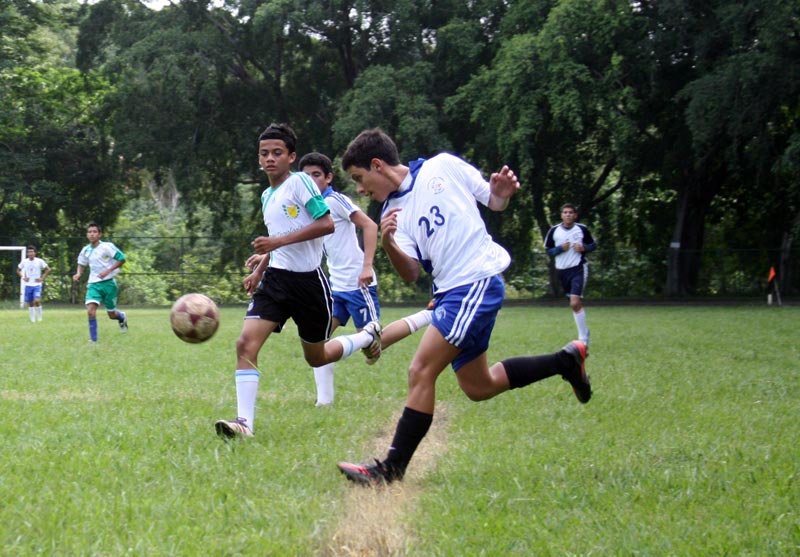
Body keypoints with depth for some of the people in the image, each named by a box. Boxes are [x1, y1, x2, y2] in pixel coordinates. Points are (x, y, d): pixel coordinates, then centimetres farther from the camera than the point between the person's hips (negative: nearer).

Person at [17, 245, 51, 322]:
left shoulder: (39, 261, -5)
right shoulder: (24, 262, 2)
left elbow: (48, 269, 3)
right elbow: (18, 270, 17)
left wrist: (42, 278, -5)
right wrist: (23, 277, 3)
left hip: (37, 285, -3)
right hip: (28, 285, 3)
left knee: (37, 301, -19)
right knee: (30, 303, 4)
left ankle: (39, 316, 1)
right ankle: (33, 319, 16)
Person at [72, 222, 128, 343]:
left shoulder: (107, 247, -11)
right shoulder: (85, 250, 5)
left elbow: (122, 259, -11)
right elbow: (82, 264, 23)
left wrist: (108, 271, -19)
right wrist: (78, 274, 2)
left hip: (109, 283, -3)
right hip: (94, 284, 3)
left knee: (111, 314, 7)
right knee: (90, 310, -19)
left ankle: (122, 317, 45)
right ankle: (93, 341, -14)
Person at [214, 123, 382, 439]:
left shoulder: (300, 182, -11)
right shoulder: (267, 196, 14)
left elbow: (326, 224, -19)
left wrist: (278, 242, -23)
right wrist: (258, 272, 16)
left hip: (309, 280, -6)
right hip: (276, 279, 6)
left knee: (316, 358, 11)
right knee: (246, 344, -16)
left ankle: (368, 335, 39)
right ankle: (244, 423, -18)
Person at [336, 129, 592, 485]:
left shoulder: (443, 167, -2)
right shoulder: (393, 213, 11)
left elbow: (493, 202, 8)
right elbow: (410, 274, -1)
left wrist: (502, 194, -15)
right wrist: (387, 244, -21)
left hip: (478, 280, -8)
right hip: (448, 292, 8)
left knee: (420, 373, -16)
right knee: (478, 388, 14)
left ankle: (392, 470, -12)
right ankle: (566, 361, 31)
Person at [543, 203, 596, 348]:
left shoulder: (582, 229, -2)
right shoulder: (554, 231, 1)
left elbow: (593, 245, 9)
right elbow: (548, 251, 6)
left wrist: (584, 248, -12)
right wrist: (560, 249, -12)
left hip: (579, 268, -4)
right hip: (563, 270, 4)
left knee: (575, 303, -18)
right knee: (577, 304, 14)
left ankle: (583, 338, -14)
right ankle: (584, 331, 32)